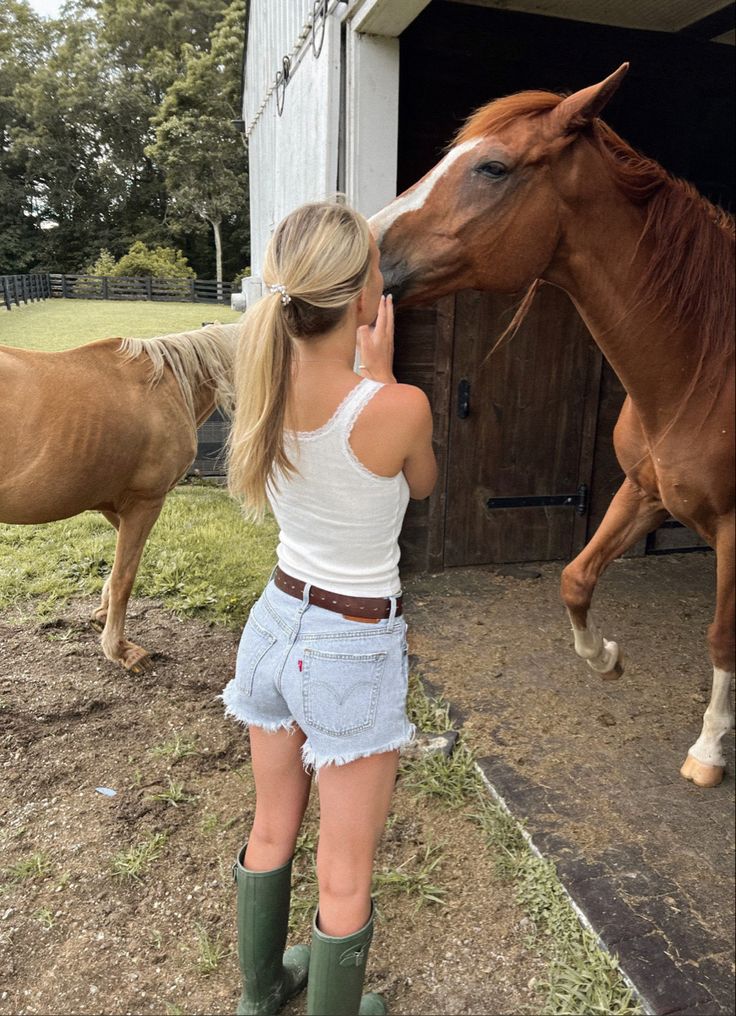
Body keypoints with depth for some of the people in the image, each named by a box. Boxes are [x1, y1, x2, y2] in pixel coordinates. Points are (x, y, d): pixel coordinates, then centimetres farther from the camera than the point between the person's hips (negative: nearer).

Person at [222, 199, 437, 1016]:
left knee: (271, 831, 27)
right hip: (353, 651, -6)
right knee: (344, 877, 16)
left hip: (277, 621, 7)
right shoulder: (398, 408, -25)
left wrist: (359, 371, 4)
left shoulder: (265, 387, -9)